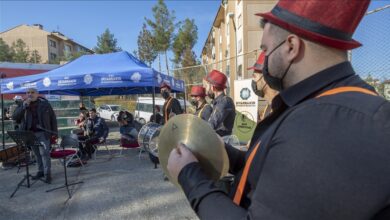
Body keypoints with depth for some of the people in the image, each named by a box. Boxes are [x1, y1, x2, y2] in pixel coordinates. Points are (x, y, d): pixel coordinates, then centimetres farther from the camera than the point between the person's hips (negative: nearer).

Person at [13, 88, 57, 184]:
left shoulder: (44, 103, -1)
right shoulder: (23, 104, 7)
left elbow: (53, 118, 2)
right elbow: (15, 117, -6)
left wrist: (54, 132, -1)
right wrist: (24, 106, -18)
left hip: (42, 132, -3)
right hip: (30, 133, 3)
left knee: (44, 153, -8)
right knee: (37, 154, 11)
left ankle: (47, 173, -4)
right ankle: (41, 171, 21)